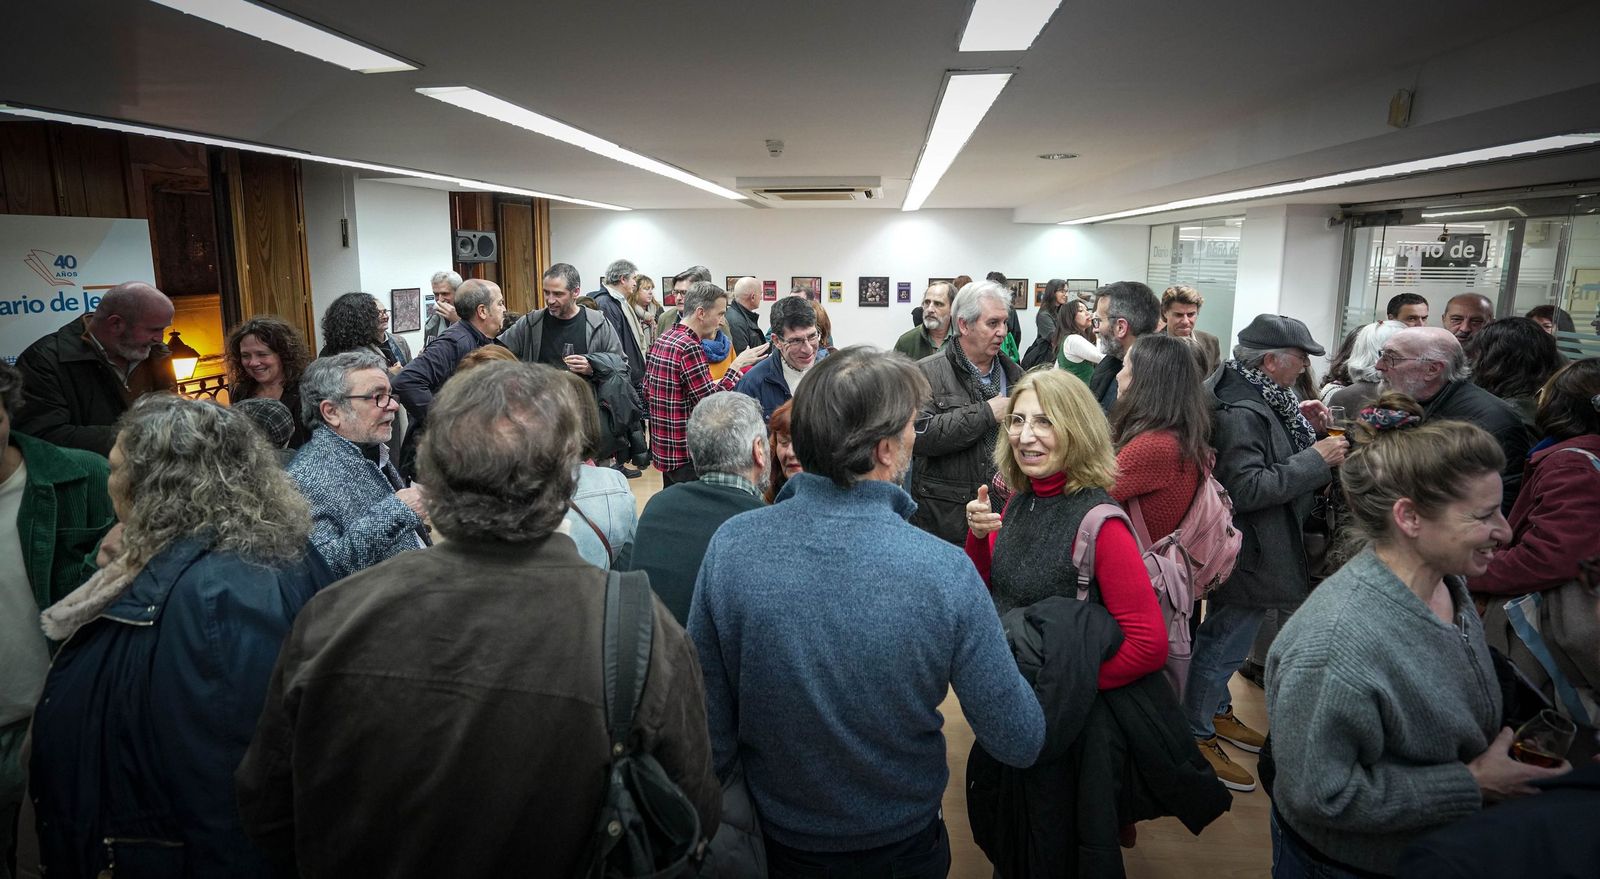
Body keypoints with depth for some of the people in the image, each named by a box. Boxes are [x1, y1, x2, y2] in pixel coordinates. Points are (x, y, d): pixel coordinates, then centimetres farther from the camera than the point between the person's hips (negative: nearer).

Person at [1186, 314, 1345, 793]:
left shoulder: (1260, 399, 4)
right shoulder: (1240, 412, -27)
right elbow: (1246, 488, -31)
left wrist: (1300, 427, 0)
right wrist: (1316, 458, -26)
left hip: (1255, 547, 10)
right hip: (1248, 553, -10)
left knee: (1222, 637, 24)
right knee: (1224, 644, 3)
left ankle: (1217, 711, 43)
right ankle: (1197, 737, 19)